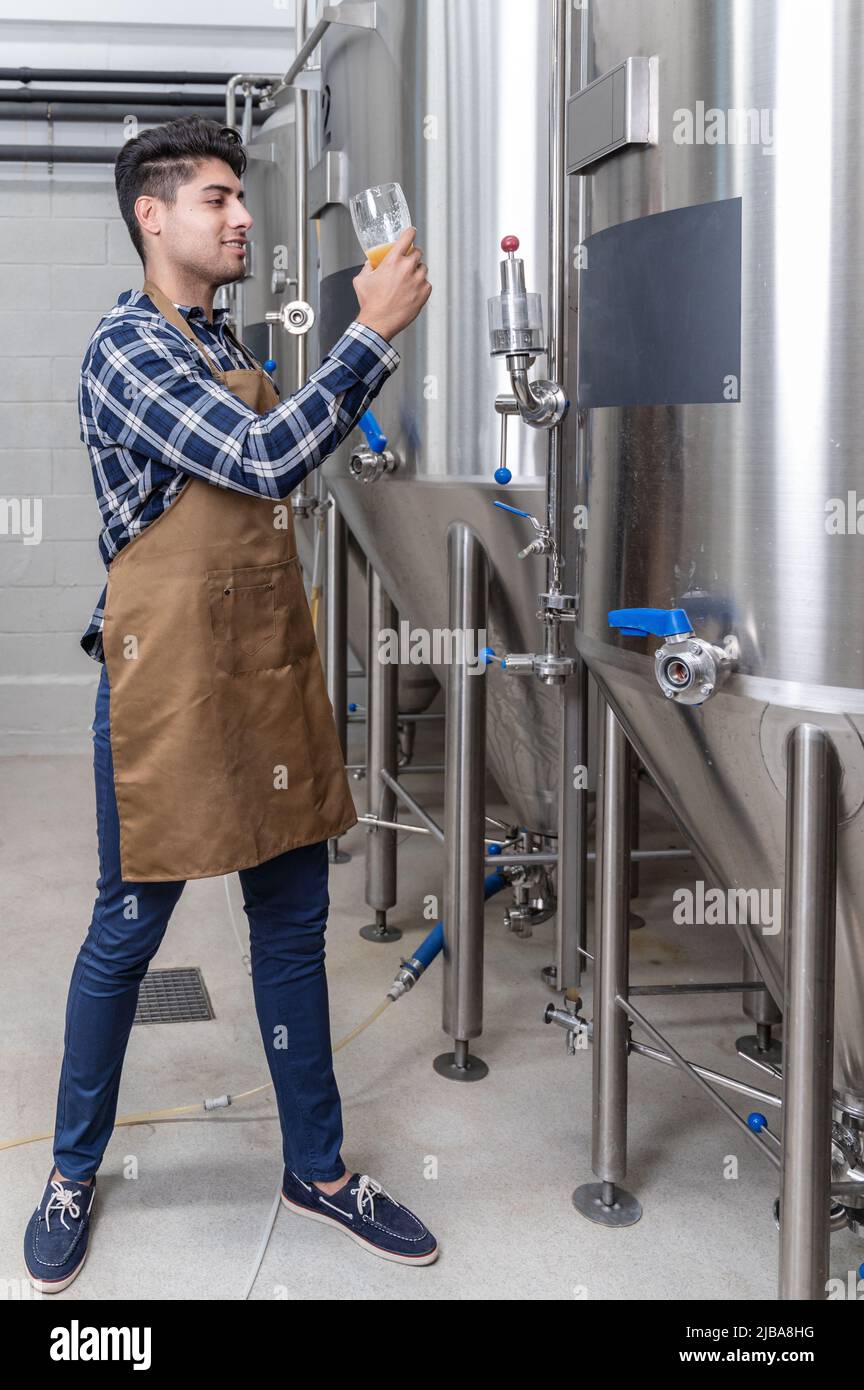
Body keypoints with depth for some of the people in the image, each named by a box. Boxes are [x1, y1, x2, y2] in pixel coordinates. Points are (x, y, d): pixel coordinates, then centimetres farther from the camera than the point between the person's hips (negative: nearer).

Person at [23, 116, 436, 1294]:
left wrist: (379, 337, 14)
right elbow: (267, 459, -23)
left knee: (293, 922, 11)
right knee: (128, 933, 5)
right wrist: (375, 330, -18)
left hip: (271, 673, 8)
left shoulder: (230, 350, 15)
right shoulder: (125, 350, -12)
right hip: (169, 683, -8)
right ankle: (74, 1173, 26)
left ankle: (319, 1167, 25)